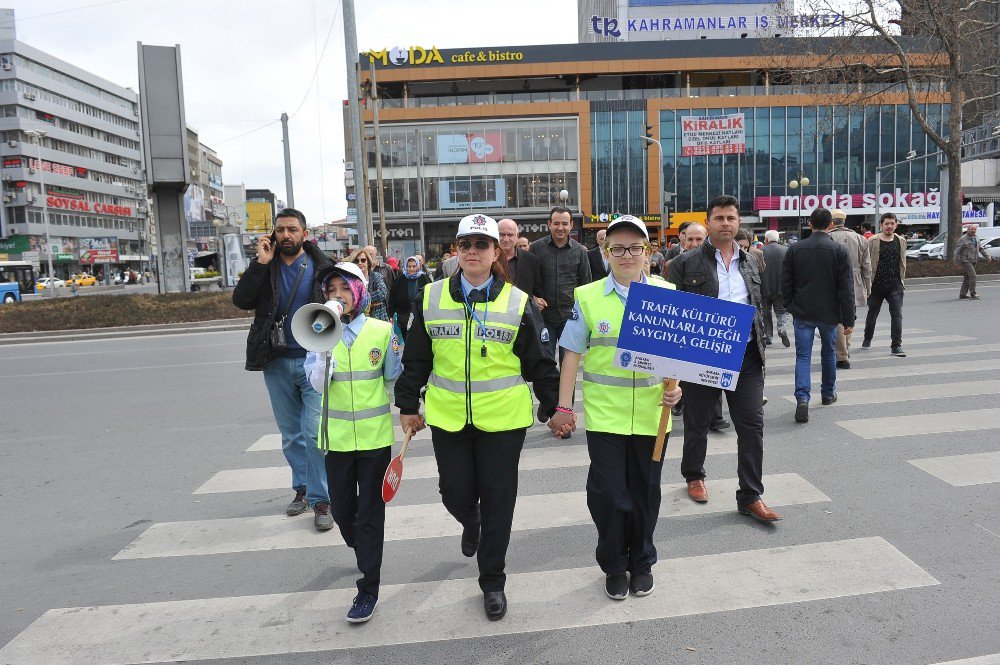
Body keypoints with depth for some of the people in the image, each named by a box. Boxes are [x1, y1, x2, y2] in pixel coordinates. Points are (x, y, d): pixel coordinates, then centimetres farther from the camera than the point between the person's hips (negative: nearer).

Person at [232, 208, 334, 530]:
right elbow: (241, 300, -8)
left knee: (315, 433, -9)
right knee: (291, 436, 14)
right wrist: (260, 264, -16)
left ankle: (321, 499, 2)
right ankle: (302, 488, 30)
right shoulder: (264, 266, 4)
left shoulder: (321, 266, -2)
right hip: (276, 363, 3)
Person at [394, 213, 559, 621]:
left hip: (504, 420, -1)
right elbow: (416, 358, 8)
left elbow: (539, 362, 2)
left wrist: (554, 407, 4)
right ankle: (471, 524, 49)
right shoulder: (431, 297, 2)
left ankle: (493, 582, 24)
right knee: (456, 495, 10)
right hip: (448, 419, 2)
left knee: (497, 500, 5)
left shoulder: (518, 303, -3)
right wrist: (408, 405, 10)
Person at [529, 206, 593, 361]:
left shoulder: (579, 250, 5)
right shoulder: (536, 247, -1)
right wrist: (534, 297, -10)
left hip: (570, 315, 1)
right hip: (544, 315, -1)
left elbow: (585, 283, 11)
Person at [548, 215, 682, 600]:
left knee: (645, 492, 14)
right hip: (604, 413, -1)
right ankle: (614, 566, 27)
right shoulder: (587, 297, -2)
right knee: (608, 493, 3)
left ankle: (642, 564, 35)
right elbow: (572, 354, 0)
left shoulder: (666, 294, 2)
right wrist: (563, 407, -1)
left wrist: (675, 388, -10)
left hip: (652, 413, 2)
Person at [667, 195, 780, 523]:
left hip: (746, 357, 4)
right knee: (697, 424, 13)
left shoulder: (749, 263, 12)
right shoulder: (686, 263, -4)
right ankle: (694, 476, 37)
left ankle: (750, 497, 9)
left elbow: (758, 308, 18)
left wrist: (759, 346, 11)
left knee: (752, 425, 0)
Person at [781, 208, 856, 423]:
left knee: (803, 356, 0)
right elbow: (846, 288, -7)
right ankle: (828, 393, 34)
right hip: (829, 314, 0)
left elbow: (786, 284, 3)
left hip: (802, 313, 0)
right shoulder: (839, 251, -7)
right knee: (829, 353, 19)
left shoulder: (795, 249, -2)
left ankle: (802, 397, -18)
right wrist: (848, 319, -2)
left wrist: (790, 307, 15)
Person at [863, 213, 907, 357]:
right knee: (872, 314, 14)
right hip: (876, 285, -2)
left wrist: (902, 281, 12)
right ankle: (867, 339, 35)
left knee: (897, 315, -7)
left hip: (895, 285, 2)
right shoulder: (873, 241, -3)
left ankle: (896, 345, -4)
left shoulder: (901, 241, 8)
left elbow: (903, 263, 15)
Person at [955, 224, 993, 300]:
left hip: (973, 261, 7)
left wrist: (987, 256, 10)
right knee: (973, 275, -15)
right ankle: (973, 294, -9)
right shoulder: (963, 239, -10)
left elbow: (980, 248, 21)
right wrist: (958, 262, -12)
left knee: (967, 278, 10)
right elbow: (957, 251, -10)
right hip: (966, 261, -7)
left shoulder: (976, 238, 12)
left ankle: (962, 294, 16)